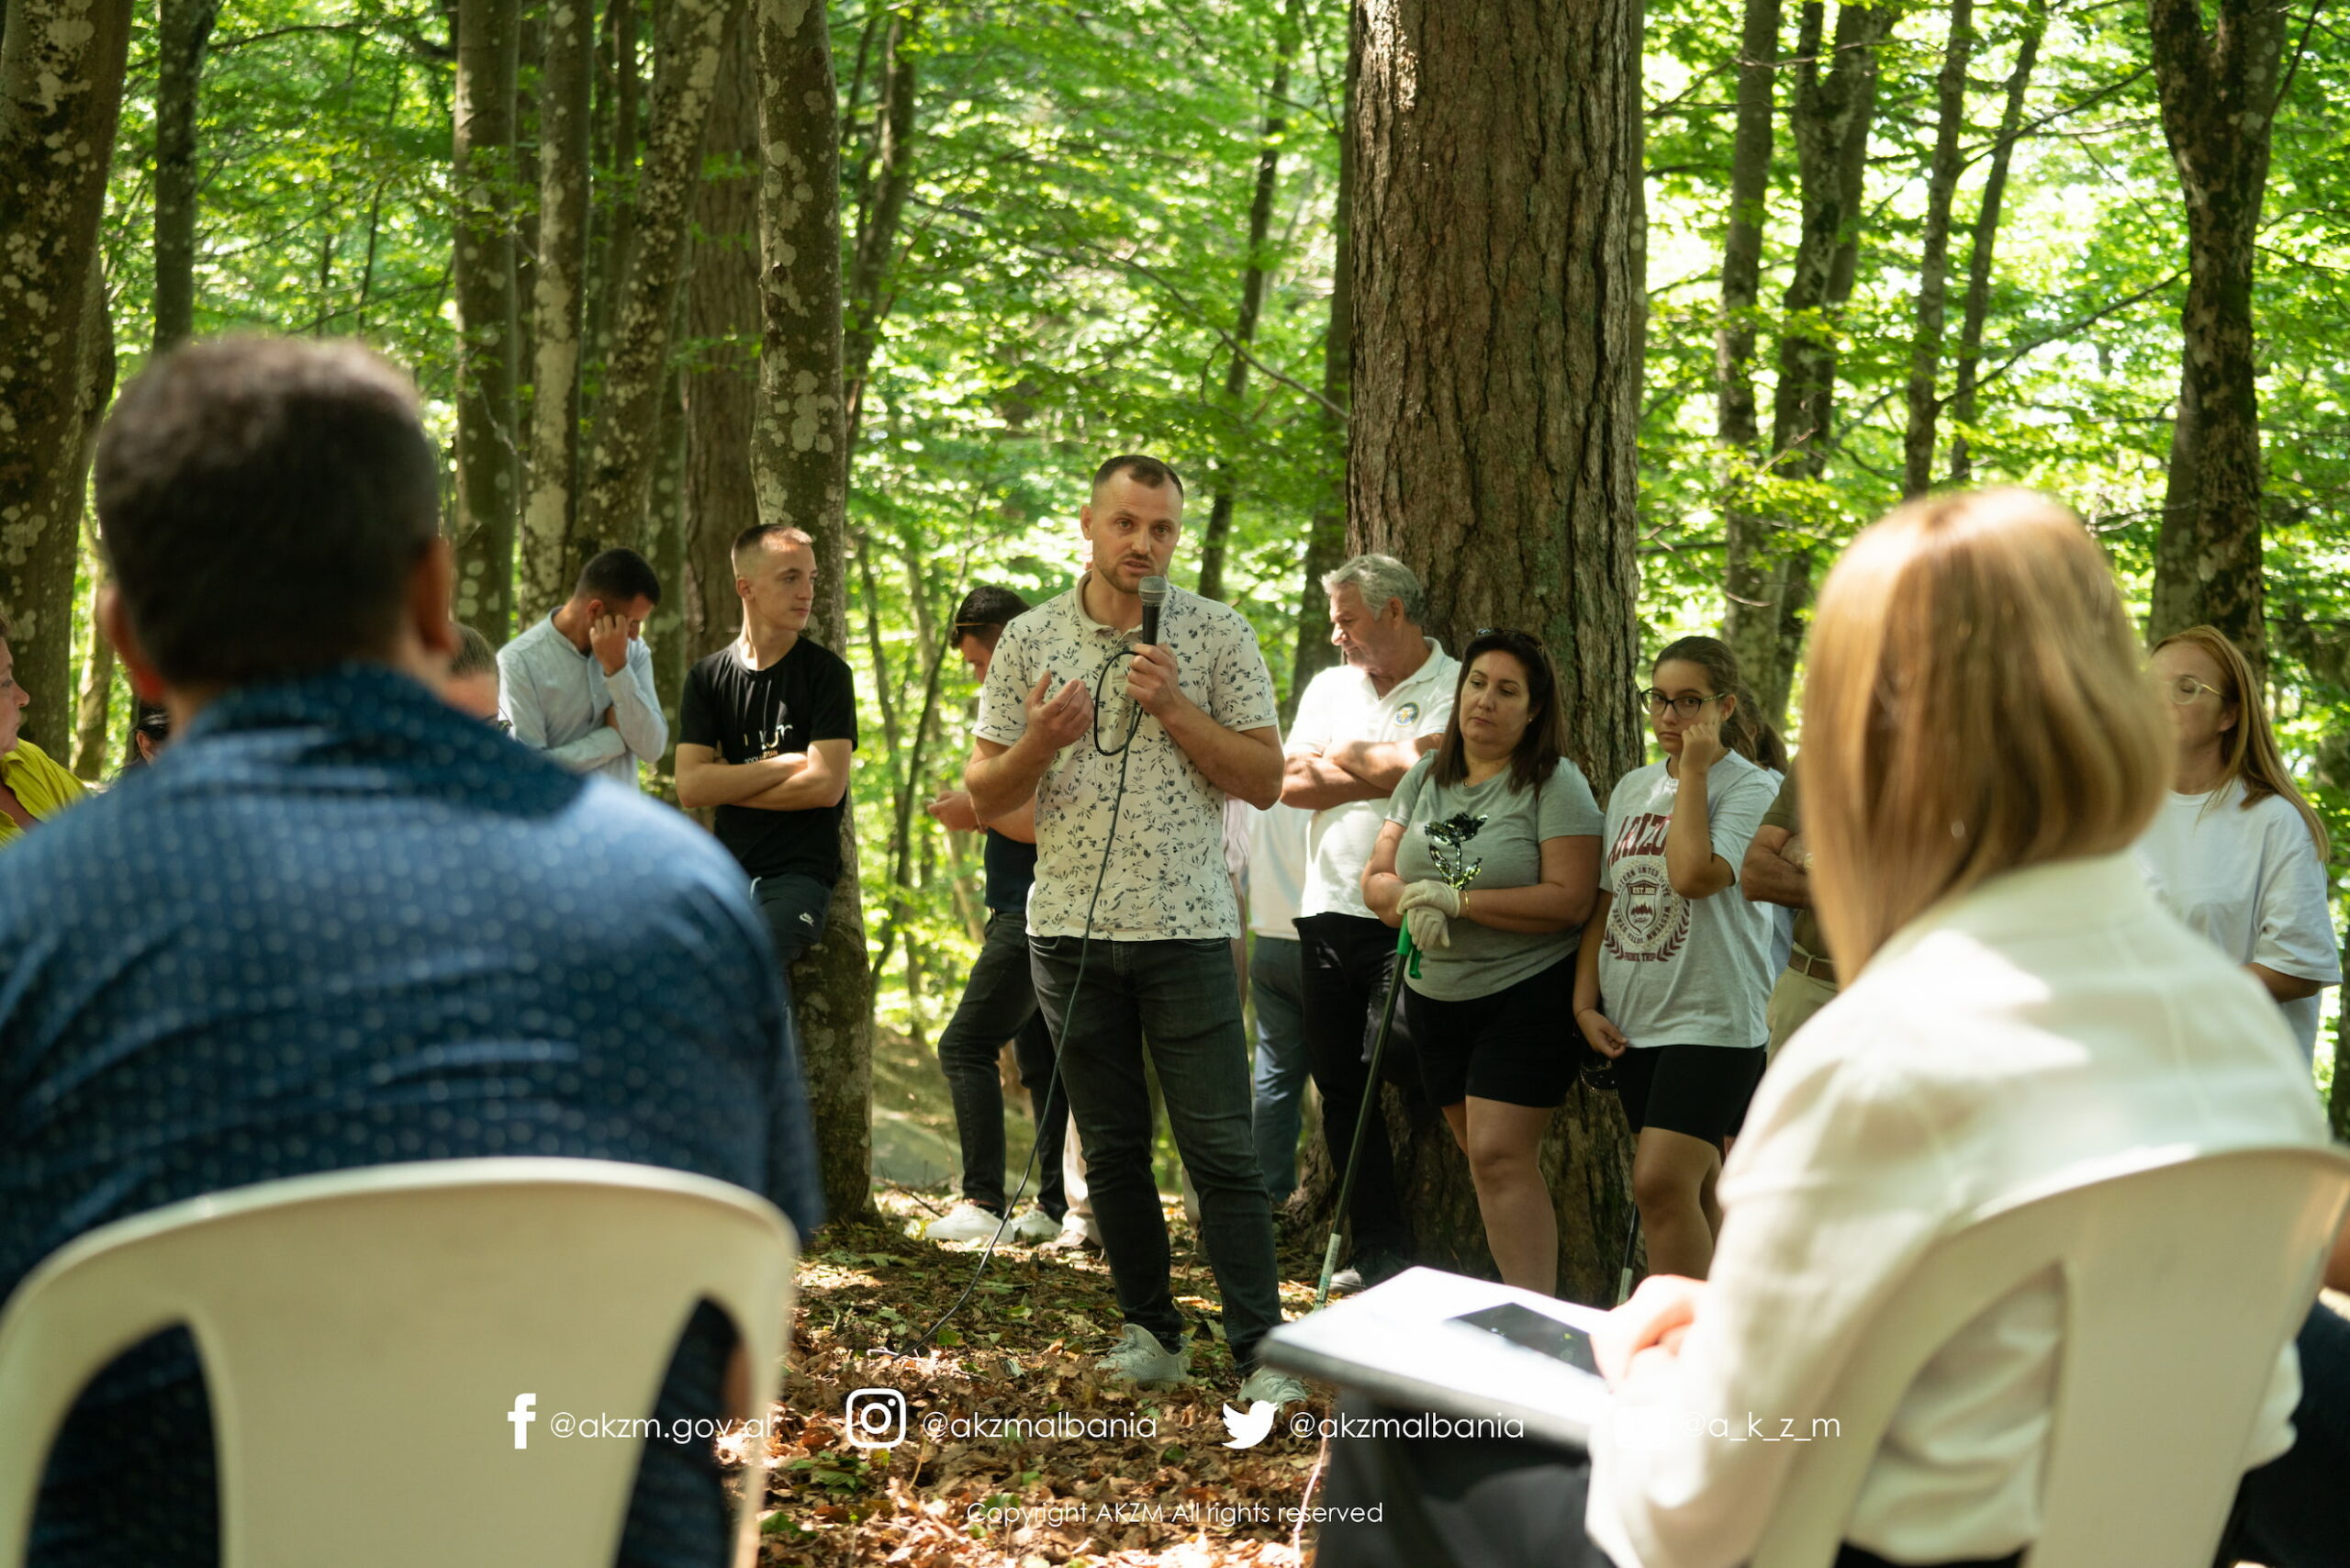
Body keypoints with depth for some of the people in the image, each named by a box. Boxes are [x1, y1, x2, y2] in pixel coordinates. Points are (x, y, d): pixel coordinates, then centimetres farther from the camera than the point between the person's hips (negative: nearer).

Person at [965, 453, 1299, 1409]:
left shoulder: (1217, 635, 0)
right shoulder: (1030, 640, 6)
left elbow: (1265, 780, -3)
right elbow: (985, 795, 8)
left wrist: (1172, 706, -13)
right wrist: (1039, 744, -13)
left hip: (1187, 927, -2)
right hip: (1071, 926, 3)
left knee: (1221, 1148, -5)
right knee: (1112, 1145, 9)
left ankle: (1260, 1348, -2)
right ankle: (1149, 1331, 20)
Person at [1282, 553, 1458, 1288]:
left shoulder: (1458, 690, -2)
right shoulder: (1329, 688, 17)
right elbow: (1289, 781, 4)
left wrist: (1346, 756, -8)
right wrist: (1383, 774, -7)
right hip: (1330, 910, 6)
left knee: (1396, 1055, -18)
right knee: (1340, 1084, 7)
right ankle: (1380, 1254, 15)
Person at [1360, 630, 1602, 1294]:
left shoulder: (1555, 784, -9)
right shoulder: (1426, 778, 10)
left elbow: (1570, 900, -17)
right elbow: (1377, 878, 8)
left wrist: (1458, 900, -21)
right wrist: (1409, 904, -15)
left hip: (1526, 996, -6)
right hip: (1436, 997, 7)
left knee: (1500, 1157, -15)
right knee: (1483, 1157, 9)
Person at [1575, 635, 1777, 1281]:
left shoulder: (1750, 789, -6)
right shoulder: (1632, 788, 15)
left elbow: (1695, 874, -23)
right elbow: (1604, 902, 17)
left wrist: (1693, 770, -15)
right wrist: (1585, 1002, 8)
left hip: (1713, 1016, -7)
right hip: (1634, 1020, 7)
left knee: (1661, 1184, -17)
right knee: (1694, 1191, 11)